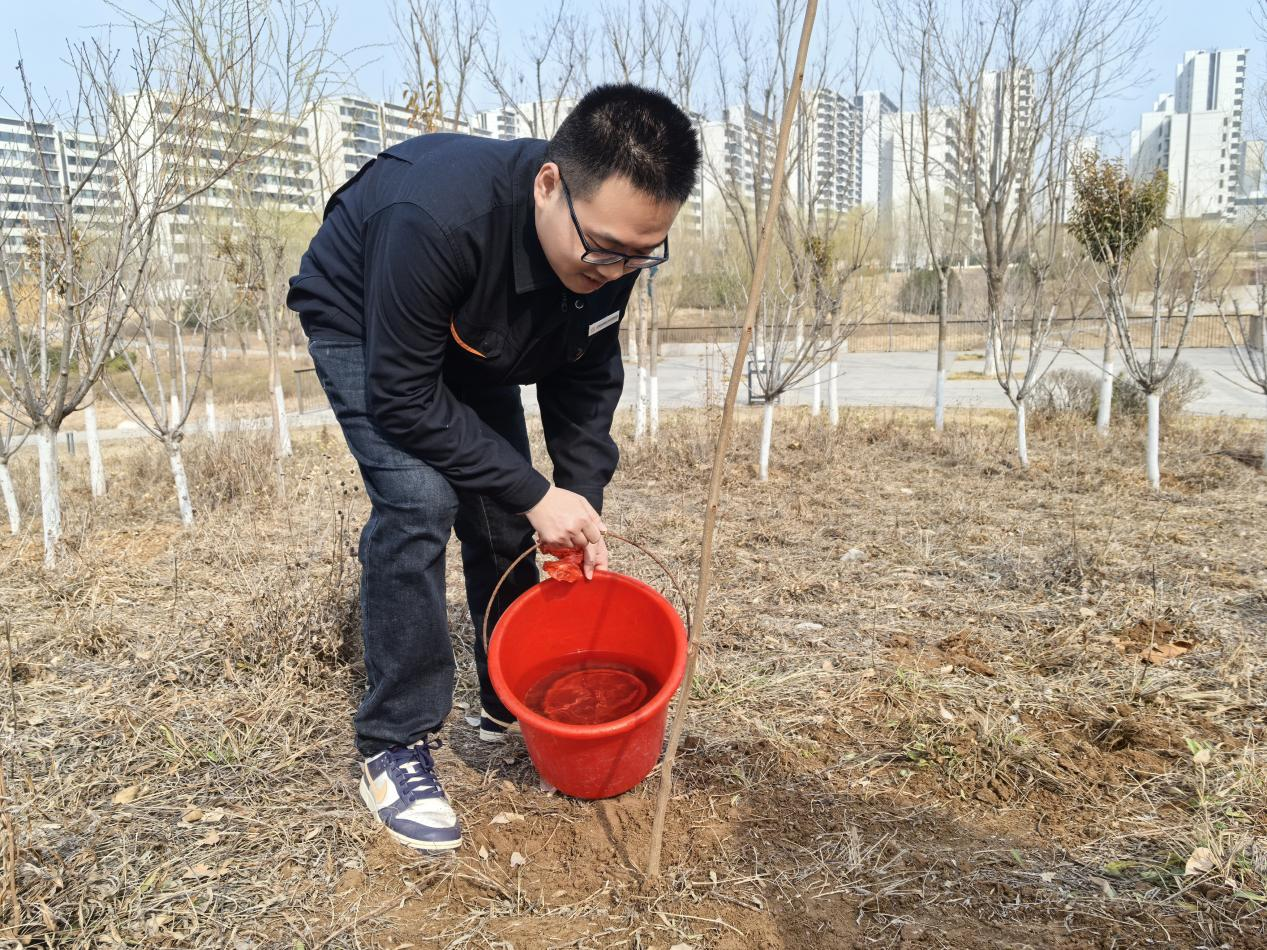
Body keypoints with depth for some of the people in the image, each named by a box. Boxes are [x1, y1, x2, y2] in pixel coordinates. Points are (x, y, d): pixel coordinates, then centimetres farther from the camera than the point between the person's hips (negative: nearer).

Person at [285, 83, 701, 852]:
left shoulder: (611, 241, -25)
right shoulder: (439, 218, -43)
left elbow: (587, 377, -10)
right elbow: (403, 399, -34)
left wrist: (583, 502, -17)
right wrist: (535, 494, -31)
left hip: (469, 338, 6)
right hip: (360, 324, -5)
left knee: (503, 514, 1)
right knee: (419, 499, -24)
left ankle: (511, 702, 23)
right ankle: (396, 745, -8)